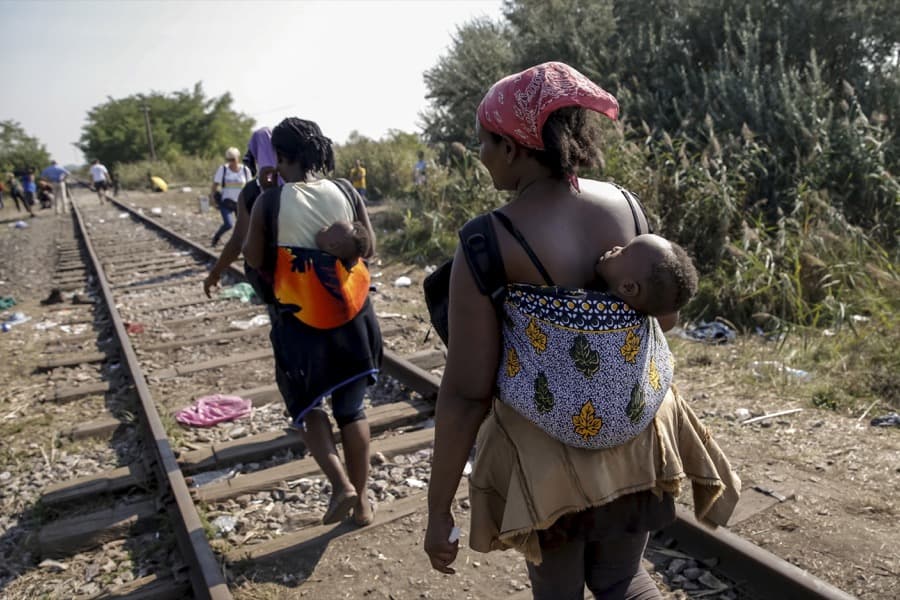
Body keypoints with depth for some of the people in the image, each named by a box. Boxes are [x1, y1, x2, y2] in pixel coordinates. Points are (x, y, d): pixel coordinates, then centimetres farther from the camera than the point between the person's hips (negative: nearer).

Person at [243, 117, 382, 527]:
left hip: (298, 320, -2)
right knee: (351, 407, 14)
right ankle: (361, 501, 24)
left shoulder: (269, 202, -10)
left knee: (307, 406, 19)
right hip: (352, 315, 3)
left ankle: (341, 485, 4)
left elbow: (253, 260, -3)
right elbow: (368, 249, 4)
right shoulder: (347, 193, -3)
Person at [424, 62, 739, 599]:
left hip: (544, 448, -4)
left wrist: (439, 510, -10)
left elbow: (465, 392, -20)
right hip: (636, 433, 4)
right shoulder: (625, 205, -7)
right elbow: (669, 316, 7)